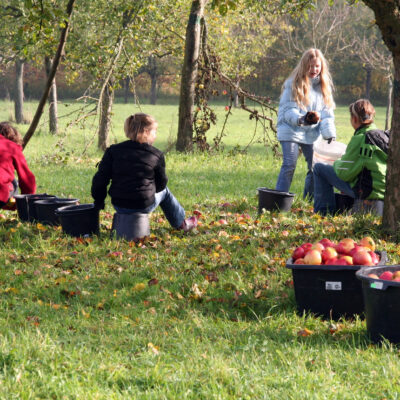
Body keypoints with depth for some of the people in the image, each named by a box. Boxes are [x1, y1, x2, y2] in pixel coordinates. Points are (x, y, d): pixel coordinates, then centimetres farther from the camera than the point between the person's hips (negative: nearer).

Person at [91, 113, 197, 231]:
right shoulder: (157, 155, -7)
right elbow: (161, 184, 4)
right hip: (144, 206, -3)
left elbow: (100, 179, -3)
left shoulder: (113, 151, -1)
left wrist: (98, 201, 11)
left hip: (119, 207, 3)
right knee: (164, 192, 31)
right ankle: (181, 223, 47)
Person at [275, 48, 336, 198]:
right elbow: (288, 110, -11)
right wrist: (302, 119, -31)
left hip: (312, 133, 5)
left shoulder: (324, 85, 9)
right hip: (291, 130, -5)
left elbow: (327, 113, 5)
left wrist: (330, 134, -9)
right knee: (289, 165, -14)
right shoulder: (293, 84, -6)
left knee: (315, 167, 4)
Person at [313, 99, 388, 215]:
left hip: (365, 191, -8)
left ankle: (323, 212, 6)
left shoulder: (359, 139, -19)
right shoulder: (383, 135, 5)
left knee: (319, 168, 2)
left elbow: (345, 173, -16)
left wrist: (337, 163, 7)